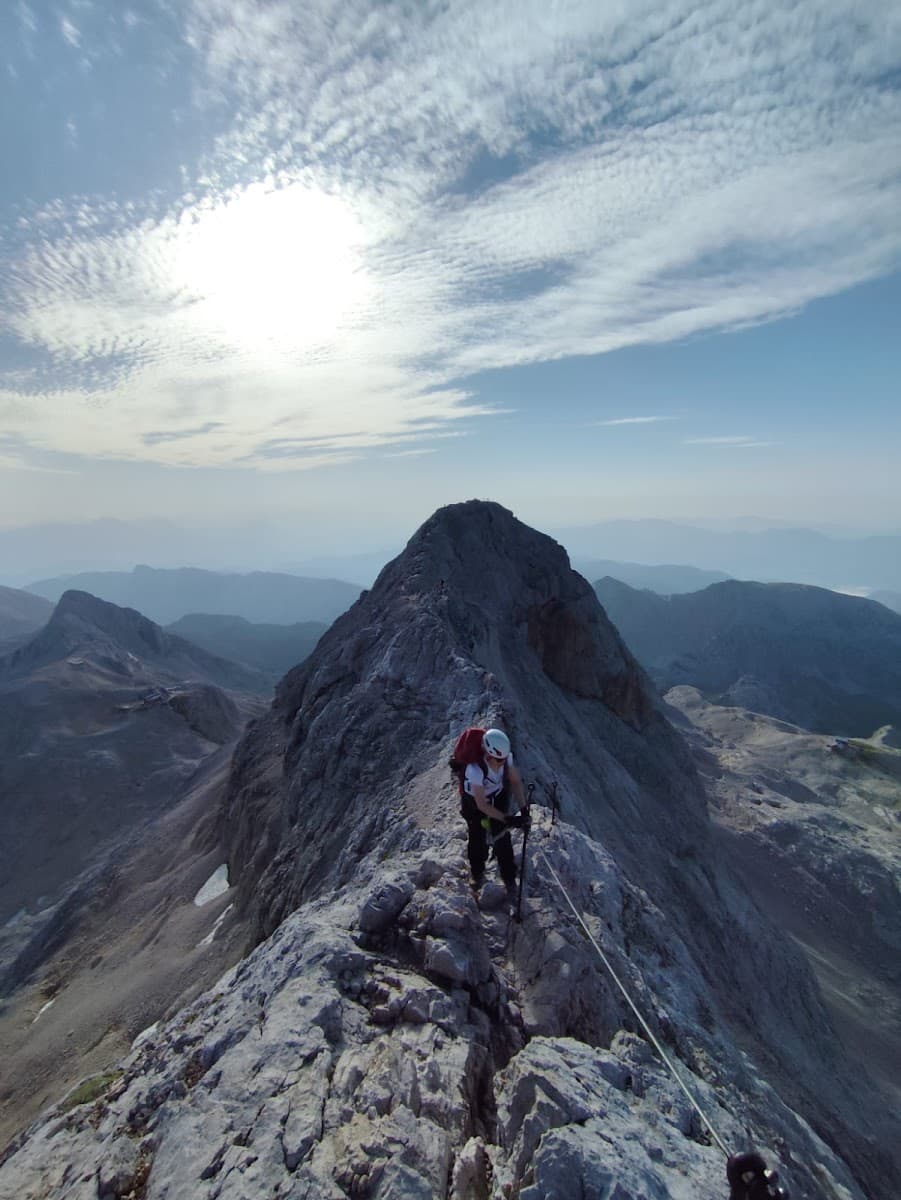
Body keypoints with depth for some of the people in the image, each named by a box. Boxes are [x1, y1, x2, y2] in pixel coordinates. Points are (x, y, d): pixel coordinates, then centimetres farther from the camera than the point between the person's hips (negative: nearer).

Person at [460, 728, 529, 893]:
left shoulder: (506, 756, -29)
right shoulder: (476, 769, -42)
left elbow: (516, 781, -13)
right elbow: (482, 805, -32)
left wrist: (523, 809, -22)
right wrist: (508, 819, -32)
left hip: (498, 798, 3)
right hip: (475, 803, -3)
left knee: (503, 839, 7)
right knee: (478, 839, 13)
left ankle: (509, 879, 27)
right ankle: (478, 873, 41)